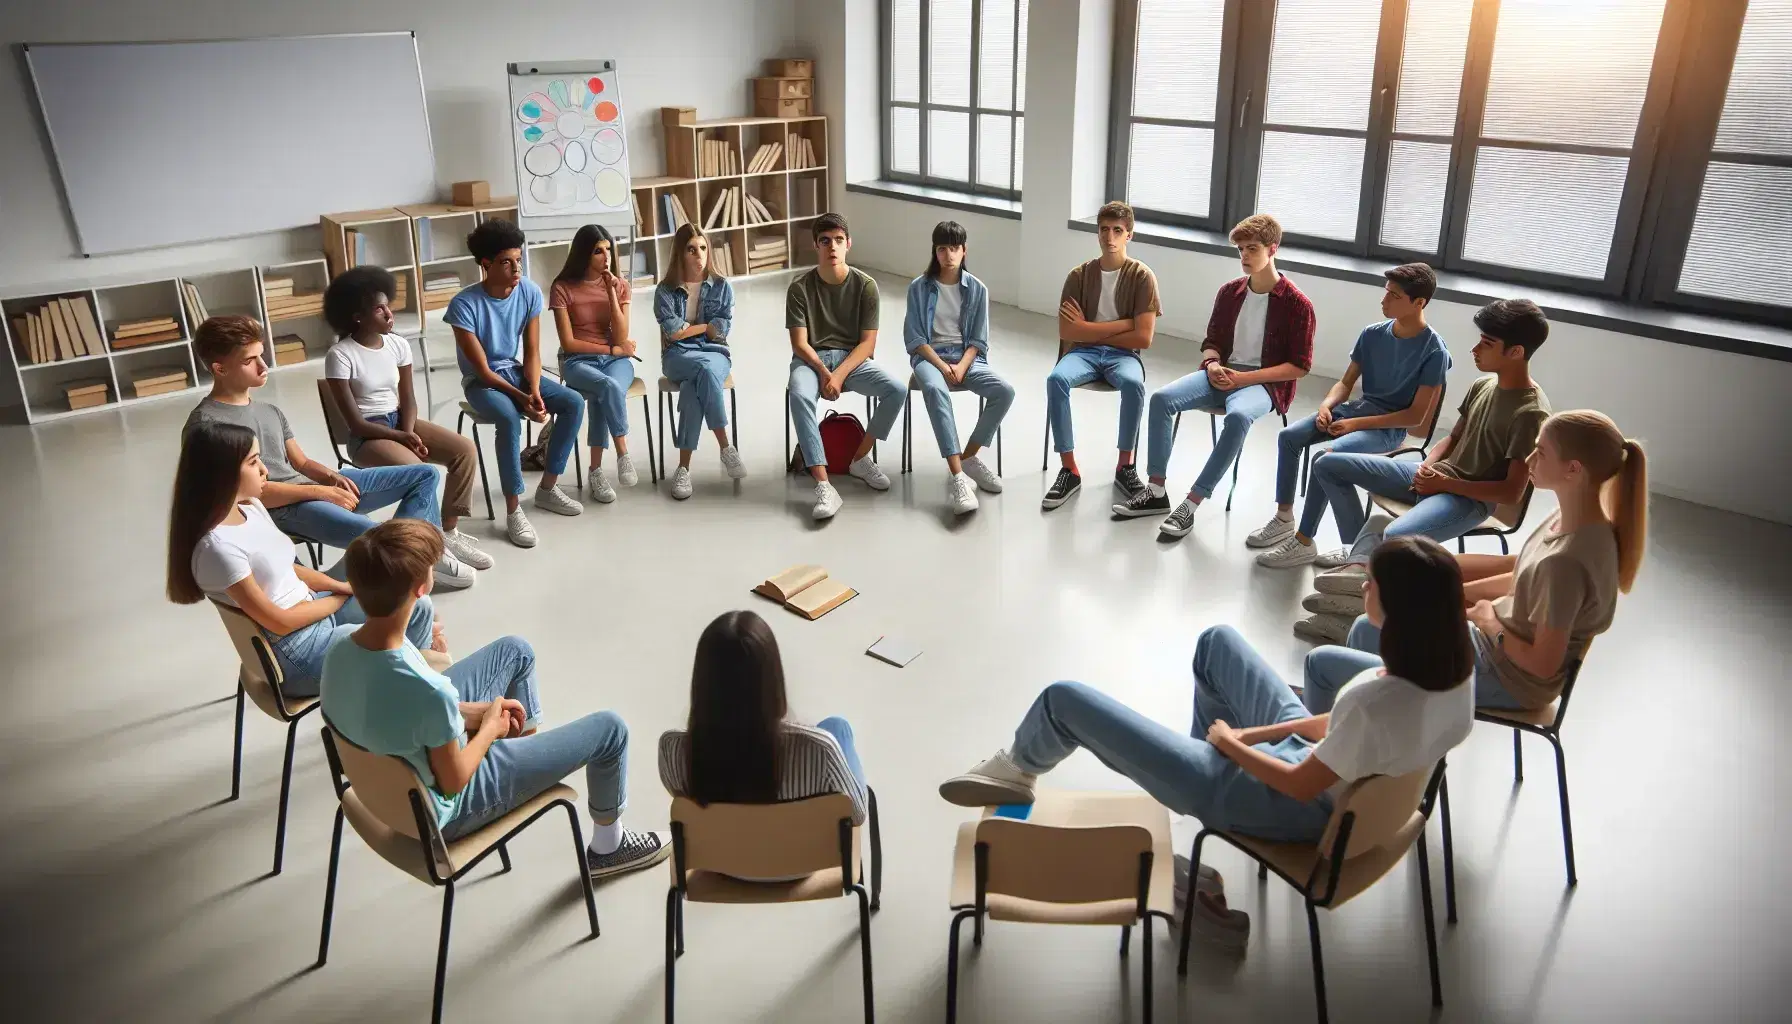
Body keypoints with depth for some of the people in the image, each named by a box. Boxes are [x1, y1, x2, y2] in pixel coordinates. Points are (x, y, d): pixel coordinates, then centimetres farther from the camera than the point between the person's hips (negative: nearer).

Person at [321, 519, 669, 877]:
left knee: (515, 651, 18)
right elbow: (454, 781, -23)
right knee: (609, 729, 2)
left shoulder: (340, 640, -20)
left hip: (389, 772, 7)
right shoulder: (430, 693, -41)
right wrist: (490, 728, -6)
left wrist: (467, 711, -1)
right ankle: (608, 847, 29)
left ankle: (530, 753, 43)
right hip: (442, 810, -7)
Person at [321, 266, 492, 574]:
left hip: (401, 422, 6)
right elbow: (355, 422, -15)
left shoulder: (398, 344, 1)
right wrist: (402, 438, -20)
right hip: (366, 436, -6)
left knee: (465, 449, -14)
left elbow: (408, 400, 3)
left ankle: (448, 532, -7)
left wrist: (409, 433, -16)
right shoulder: (340, 356, -16)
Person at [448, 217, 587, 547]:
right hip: (482, 382, -5)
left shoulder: (530, 292, -10)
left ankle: (547, 488, -2)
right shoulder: (465, 304, -24)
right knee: (509, 419, -35)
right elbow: (482, 369, -21)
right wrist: (522, 398, -28)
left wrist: (535, 392, -21)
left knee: (574, 403, -15)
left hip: (517, 372, 5)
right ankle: (513, 510, -24)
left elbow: (532, 353, -5)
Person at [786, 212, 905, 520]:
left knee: (898, 390, -25)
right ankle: (824, 486, -39)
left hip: (853, 358, 2)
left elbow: (868, 343, -6)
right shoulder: (800, 288, -5)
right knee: (799, 396, -36)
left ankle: (861, 459, -4)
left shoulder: (865, 285, -4)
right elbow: (800, 344, -7)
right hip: (811, 359, -1)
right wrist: (823, 372, -24)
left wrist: (839, 374, -19)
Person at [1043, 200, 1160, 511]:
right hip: (1083, 352, 1)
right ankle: (1069, 469, -24)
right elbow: (1067, 332, -8)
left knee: (1133, 383, -36)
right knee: (1056, 379, -32)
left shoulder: (1142, 276, -2)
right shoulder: (1079, 275, 2)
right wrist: (1123, 323, -8)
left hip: (1122, 354, -1)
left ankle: (1125, 466, -17)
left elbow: (1143, 338, -9)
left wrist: (1090, 330, -7)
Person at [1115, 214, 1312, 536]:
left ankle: (1190, 505, -34)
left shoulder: (1296, 303, -6)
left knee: (1238, 416, -40)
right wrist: (1213, 366, -7)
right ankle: (1156, 492, -15)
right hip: (1223, 373, 5)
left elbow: (1300, 365, -7)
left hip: (1265, 383, -5)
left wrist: (1245, 378, -16)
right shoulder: (1229, 291, 10)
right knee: (1162, 398, -21)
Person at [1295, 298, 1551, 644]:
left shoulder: (1531, 412, -18)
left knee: (1394, 538, -39)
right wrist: (1428, 466, -4)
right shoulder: (1482, 385, 6)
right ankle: (1361, 553, 3)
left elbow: (1513, 492, -19)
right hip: (1434, 475, 9)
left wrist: (1445, 483, -16)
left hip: (1470, 499, -9)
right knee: (1329, 465, 3)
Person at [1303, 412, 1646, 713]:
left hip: (1503, 680, -9)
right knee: (1366, 630, 26)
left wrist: (1491, 622, -12)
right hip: (1496, 643, 9)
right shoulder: (1572, 518, -7)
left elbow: (1542, 664, -28)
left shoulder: (1567, 560, -34)